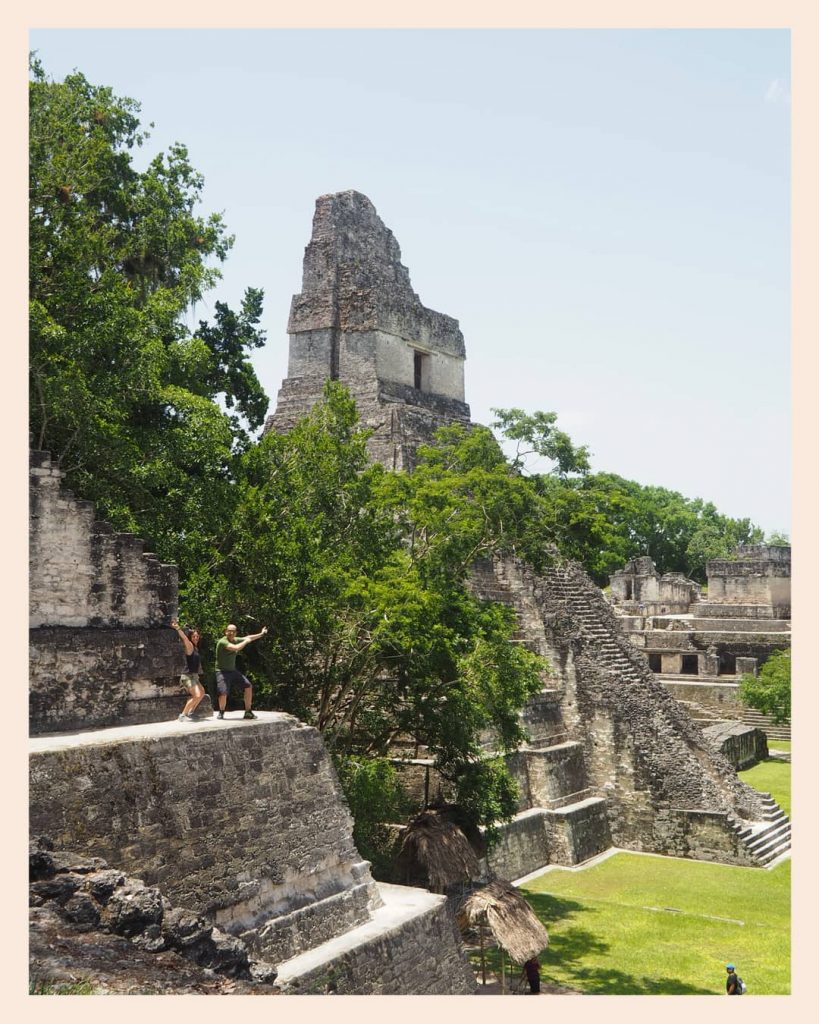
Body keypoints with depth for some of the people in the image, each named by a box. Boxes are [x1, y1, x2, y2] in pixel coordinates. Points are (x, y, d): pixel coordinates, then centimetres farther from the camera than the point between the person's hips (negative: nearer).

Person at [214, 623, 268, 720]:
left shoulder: (235, 640, 4)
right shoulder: (222, 642, -21)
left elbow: (248, 638, 21)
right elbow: (236, 648, -33)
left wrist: (261, 634, 25)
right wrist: (246, 641, -16)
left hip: (233, 670, 8)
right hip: (222, 672, -8)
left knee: (248, 686, 2)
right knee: (223, 693, -21)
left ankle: (248, 712, 11)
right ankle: (221, 712, 10)